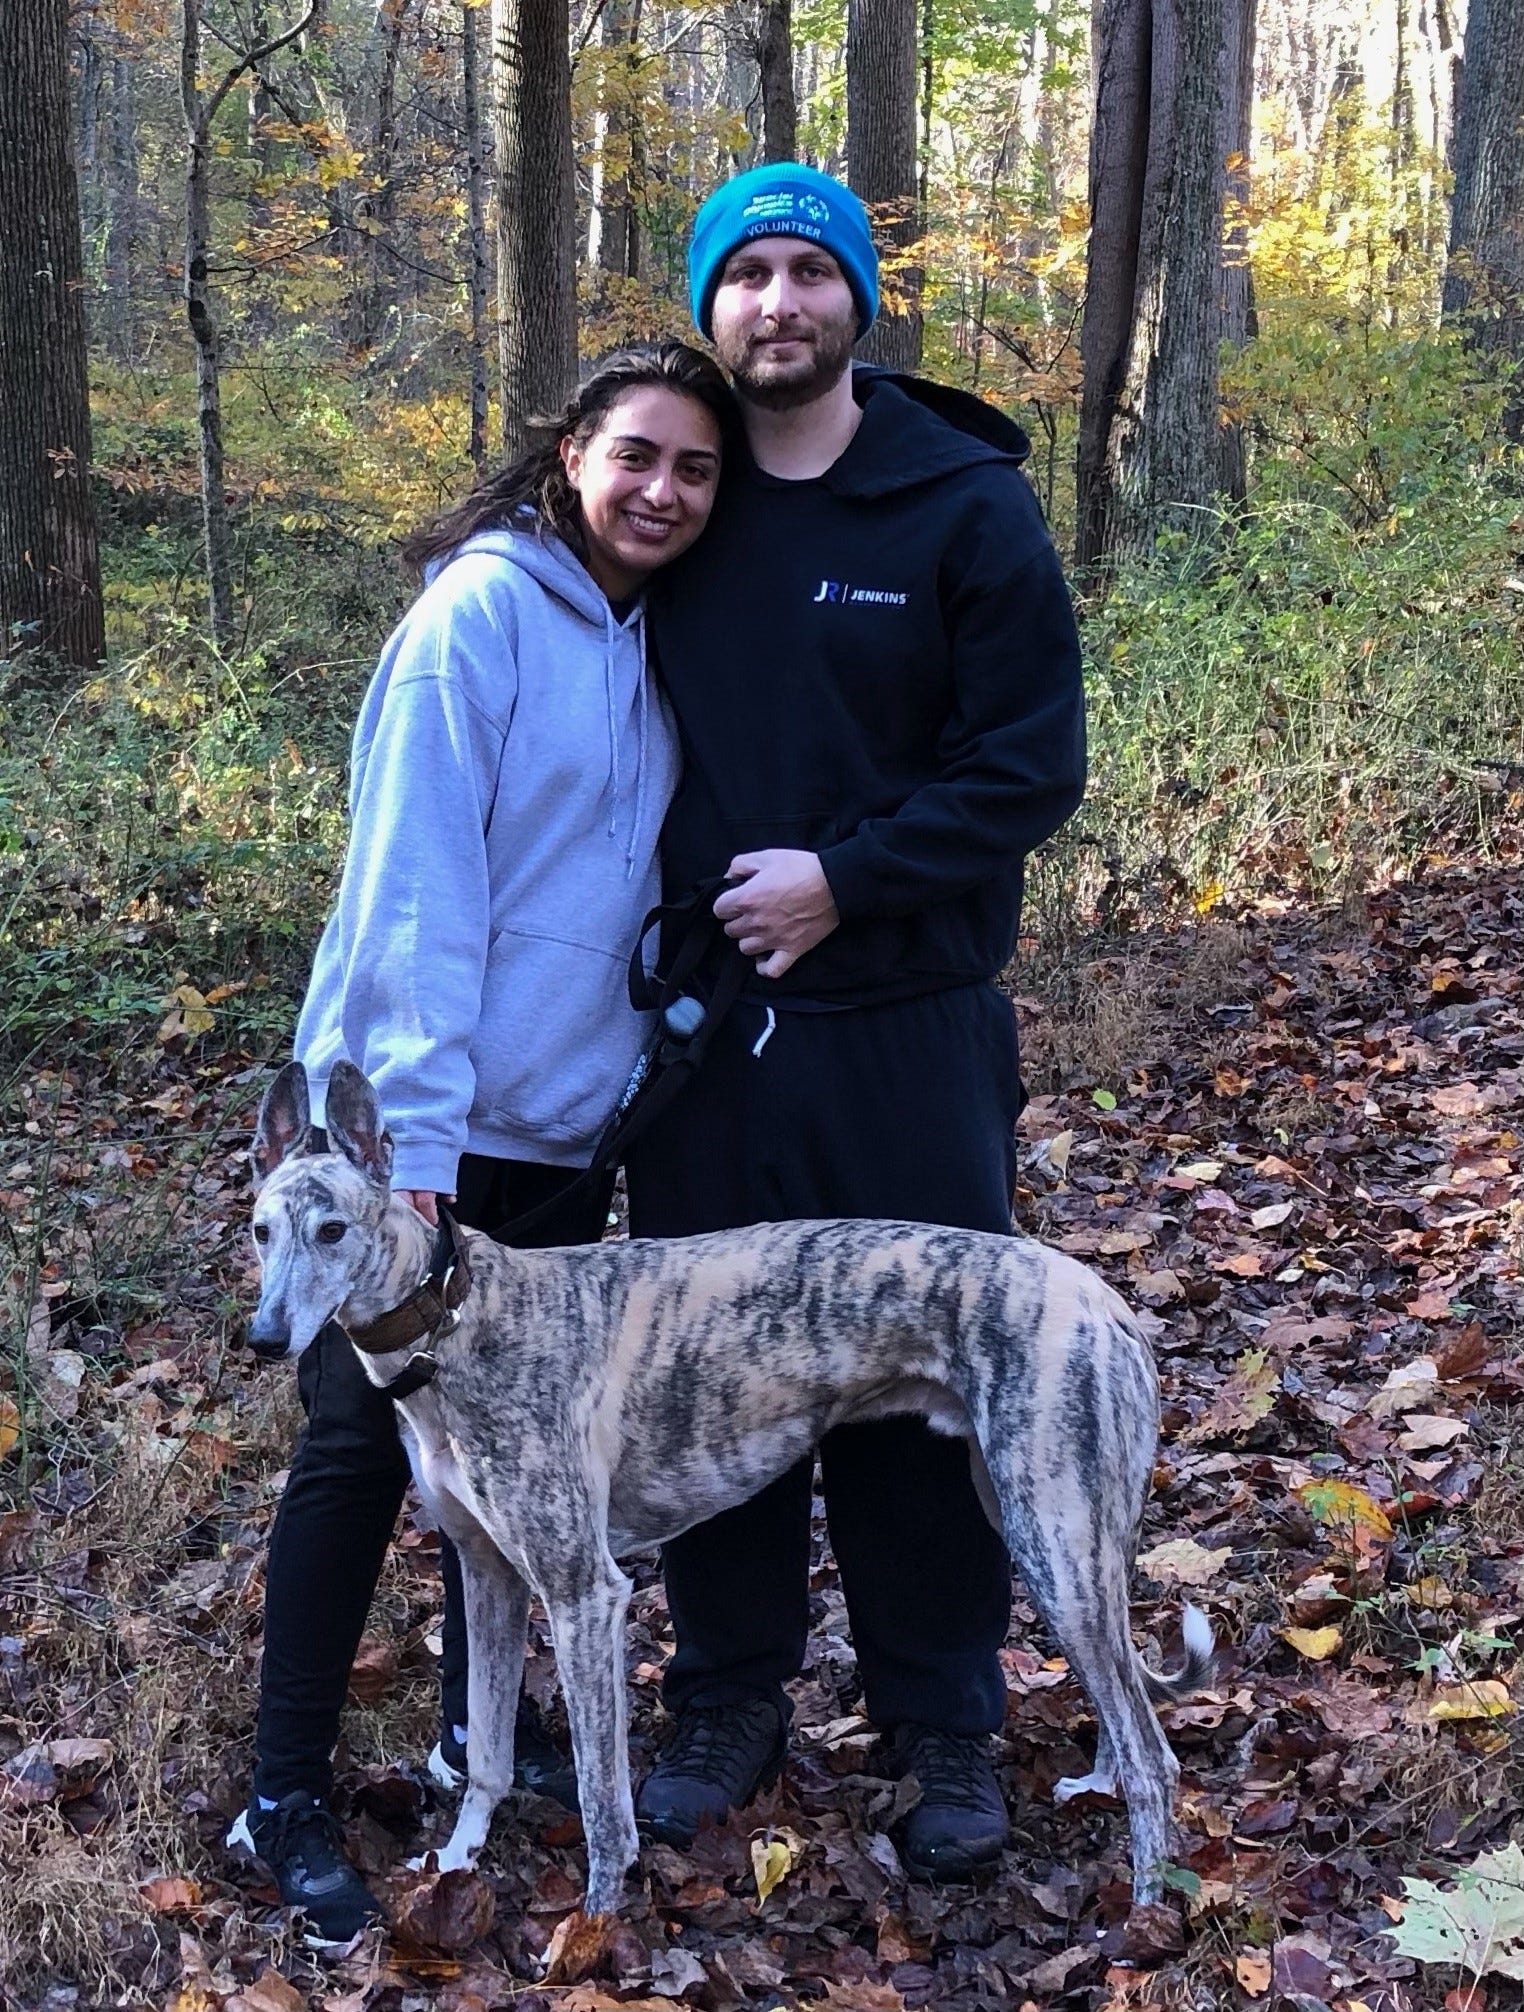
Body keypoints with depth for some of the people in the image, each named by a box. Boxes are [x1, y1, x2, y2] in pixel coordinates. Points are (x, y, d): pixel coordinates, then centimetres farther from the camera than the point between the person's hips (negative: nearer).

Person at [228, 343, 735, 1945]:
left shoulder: (651, 647, 7)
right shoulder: (484, 611, -14)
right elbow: (412, 886, -19)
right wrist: (415, 1142, -22)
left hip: (563, 1129, 7)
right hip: (411, 1126, -7)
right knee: (363, 1448, 0)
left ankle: (477, 1719, 33)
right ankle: (286, 1794, 13)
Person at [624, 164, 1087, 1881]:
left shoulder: (966, 505, -4)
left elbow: (1033, 765, -8)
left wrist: (844, 878, -17)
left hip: (906, 1028, -3)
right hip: (697, 1024, 3)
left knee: (920, 1384, 5)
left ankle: (944, 1727, 21)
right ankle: (730, 1699, 27)